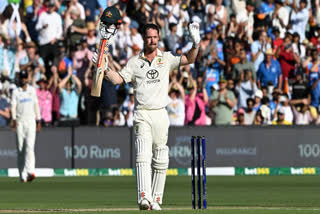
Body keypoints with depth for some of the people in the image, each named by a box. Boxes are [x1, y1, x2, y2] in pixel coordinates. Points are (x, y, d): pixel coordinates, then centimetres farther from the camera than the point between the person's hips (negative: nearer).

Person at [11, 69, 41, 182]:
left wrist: (38, 120, 10)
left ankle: (30, 171, -27)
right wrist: (14, 119, -19)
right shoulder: (15, 92, 5)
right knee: (20, 148, 0)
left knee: (30, 146, -14)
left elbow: (36, 105, 15)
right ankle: (22, 175, 5)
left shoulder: (32, 90, 12)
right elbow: (13, 106, -4)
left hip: (30, 121, 0)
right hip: (20, 122, 0)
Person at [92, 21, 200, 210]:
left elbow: (189, 59, 1)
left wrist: (196, 43, -15)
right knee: (143, 156, -17)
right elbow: (117, 79, 1)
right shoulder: (134, 62, 9)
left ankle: (156, 199, 13)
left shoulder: (166, 59, 11)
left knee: (160, 160, 5)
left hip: (161, 114, 2)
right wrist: (104, 68, -14)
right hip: (142, 115, -2)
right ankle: (144, 197, -28)